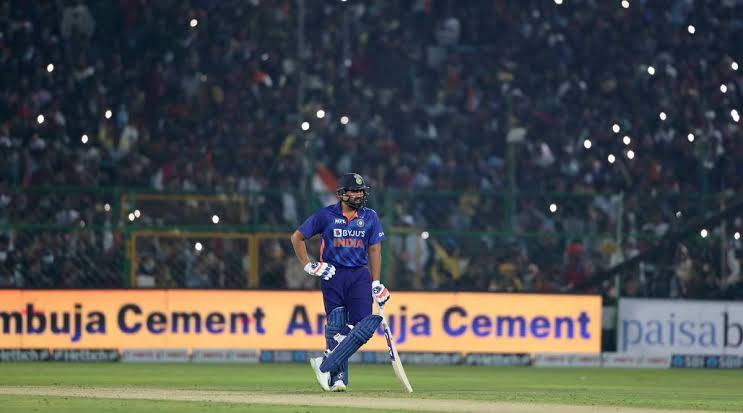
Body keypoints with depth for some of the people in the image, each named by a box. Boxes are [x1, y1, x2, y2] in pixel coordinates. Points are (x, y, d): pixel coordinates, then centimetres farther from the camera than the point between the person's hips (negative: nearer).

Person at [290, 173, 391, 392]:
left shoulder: (370, 217, 7)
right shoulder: (326, 215, -1)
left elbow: (374, 250, 8)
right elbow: (297, 237, 7)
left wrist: (376, 284, 1)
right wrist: (308, 266, -2)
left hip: (360, 276, 2)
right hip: (332, 275, -2)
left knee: (365, 324, -15)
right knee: (336, 328, -2)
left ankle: (325, 365, -13)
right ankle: (337, 376, 6)